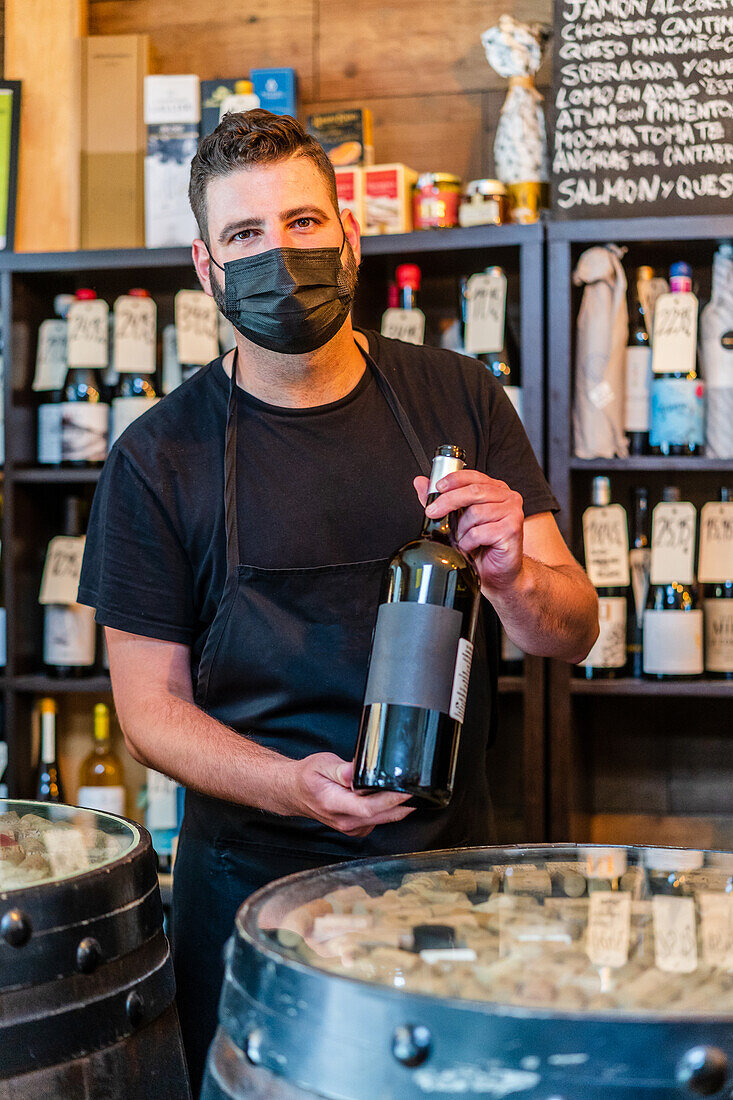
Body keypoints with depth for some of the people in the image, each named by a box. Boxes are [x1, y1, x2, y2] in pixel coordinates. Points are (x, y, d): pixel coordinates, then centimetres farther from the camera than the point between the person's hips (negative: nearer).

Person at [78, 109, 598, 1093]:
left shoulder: (458, 399, -2)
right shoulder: (160, 457, -8)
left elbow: (573, 635, -1)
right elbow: (150, 704, -4)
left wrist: (514, 579, -24)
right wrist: (292, 786, -22)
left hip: (451, 865, 2)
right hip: (254, 885, -1)